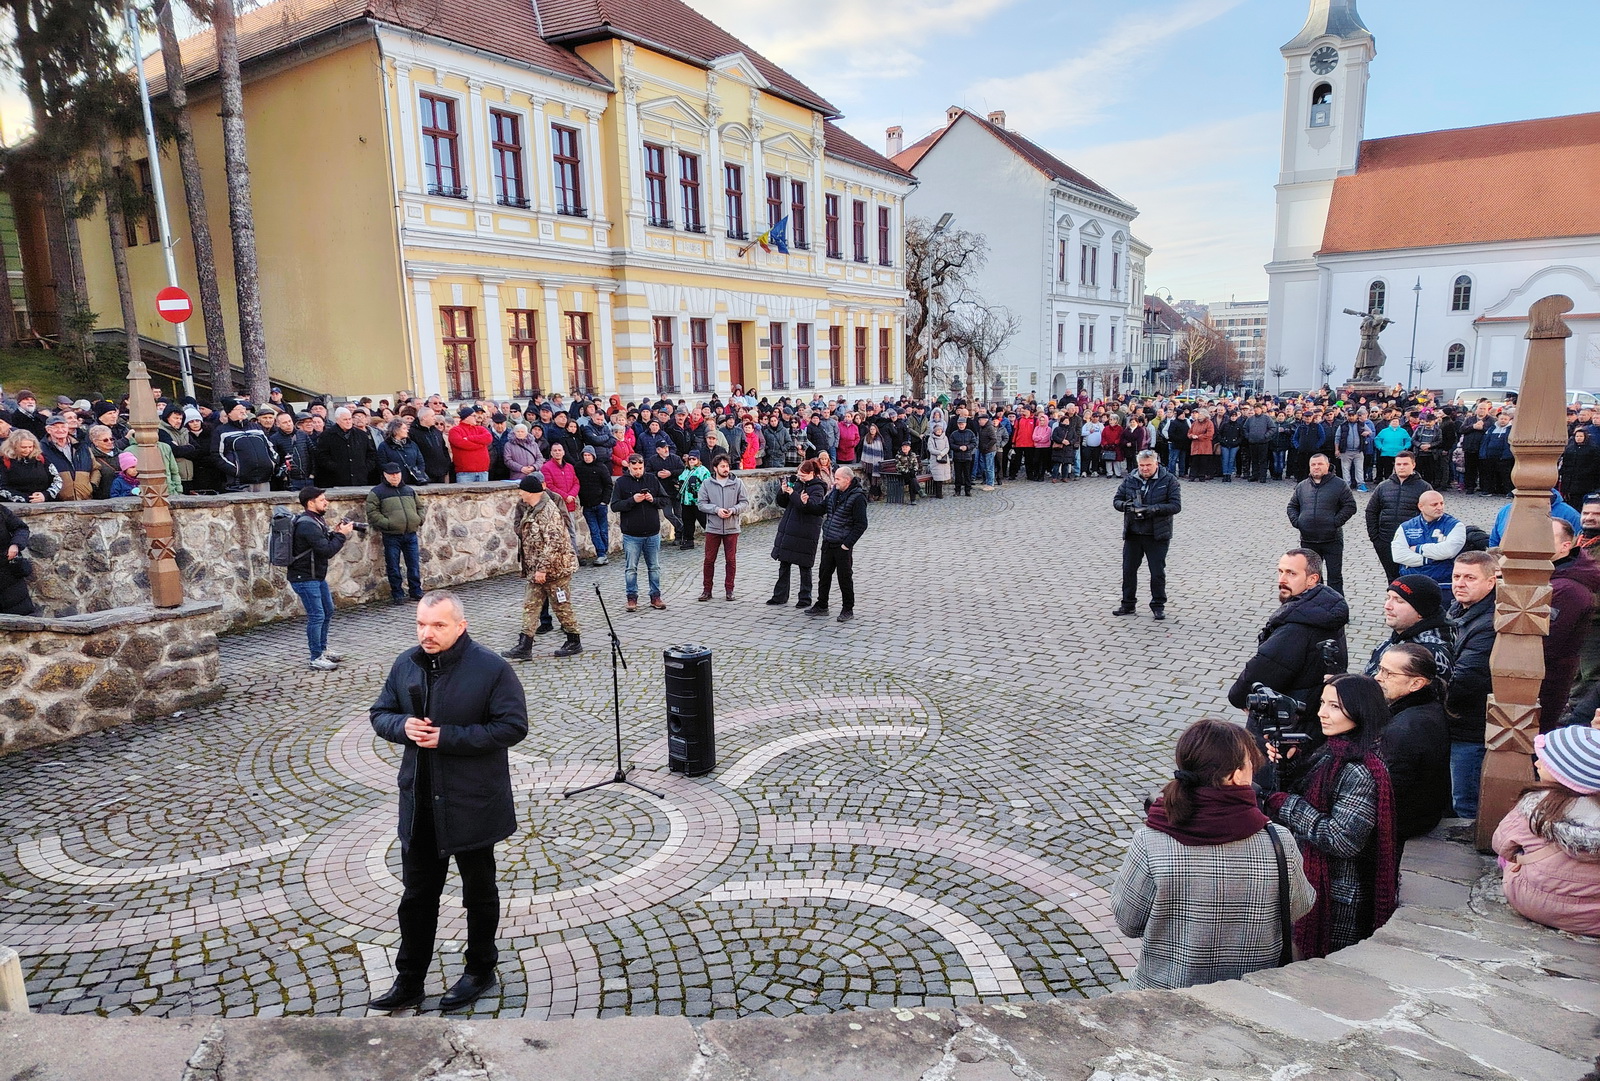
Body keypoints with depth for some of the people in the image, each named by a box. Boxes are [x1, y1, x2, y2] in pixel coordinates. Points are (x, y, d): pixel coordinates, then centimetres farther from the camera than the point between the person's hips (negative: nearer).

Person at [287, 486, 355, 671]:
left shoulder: (315, 520, 11)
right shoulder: (307, 525, -22)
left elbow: (324, 543, 14)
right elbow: (327, 551, -26)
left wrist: (334, 533, 0)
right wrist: (341, 535, -15)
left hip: (317, 576, 11)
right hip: (304, 578, -11)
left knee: (328, 611, 18)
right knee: (317, 616, -8)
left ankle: (323, 650, 30)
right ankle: (316, 658, 0)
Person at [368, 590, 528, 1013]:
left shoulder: (491, 669, -16)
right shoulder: (405, 665, 2)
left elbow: (513, 726, -19)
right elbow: (379, 714, 12)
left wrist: (448, 737, -24)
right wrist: (402, 726, -12)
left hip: (473, 804, -5)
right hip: (419, 803, 5)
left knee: (479, 893, 14)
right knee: (416, 895, 16)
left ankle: (480, 970, 34)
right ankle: (409, 982, 31)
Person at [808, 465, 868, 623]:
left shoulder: (857, 497, -15)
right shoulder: (834, 492, 7)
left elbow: (861, 525, -15)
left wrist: (847, 543, -16)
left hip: (843, 545, -7)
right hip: (828, 543, 7)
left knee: (845, 577, 2)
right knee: (824, 574, 13)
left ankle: (848, 610, 14)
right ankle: (821, 606, 25)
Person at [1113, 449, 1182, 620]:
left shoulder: (1169, 480, -5)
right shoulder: (1130, 479, 4)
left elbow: (1176, 505, -10)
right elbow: (1116, 500, 7)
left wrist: (1154, 509, -25)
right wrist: (1126, 505, -17)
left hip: (1157, 535, -3)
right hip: (1133, 534, 3)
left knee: (1158, 572, 4)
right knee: (1128, 569, 8)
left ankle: (1158, 606, 19)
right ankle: (1128, 604, 21)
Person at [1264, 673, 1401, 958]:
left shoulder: (1359, 773, -25)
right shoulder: (1331, 752, 4)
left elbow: (1343, 842, -28)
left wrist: (1287, 805, -22)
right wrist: (1286, 764, -6)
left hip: (1339, 902, -9)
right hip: (1313, 886, 9)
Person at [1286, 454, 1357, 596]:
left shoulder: (1339, 484, -1)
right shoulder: (1302, 486, 11)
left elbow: (1350, 506, -4)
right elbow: (1292, 506, 17)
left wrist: (1336, 522, -13)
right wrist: (1296, 522, 1)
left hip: (1332, 539, -4)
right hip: (1307, 540, 4)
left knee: (1334, 575, 1)